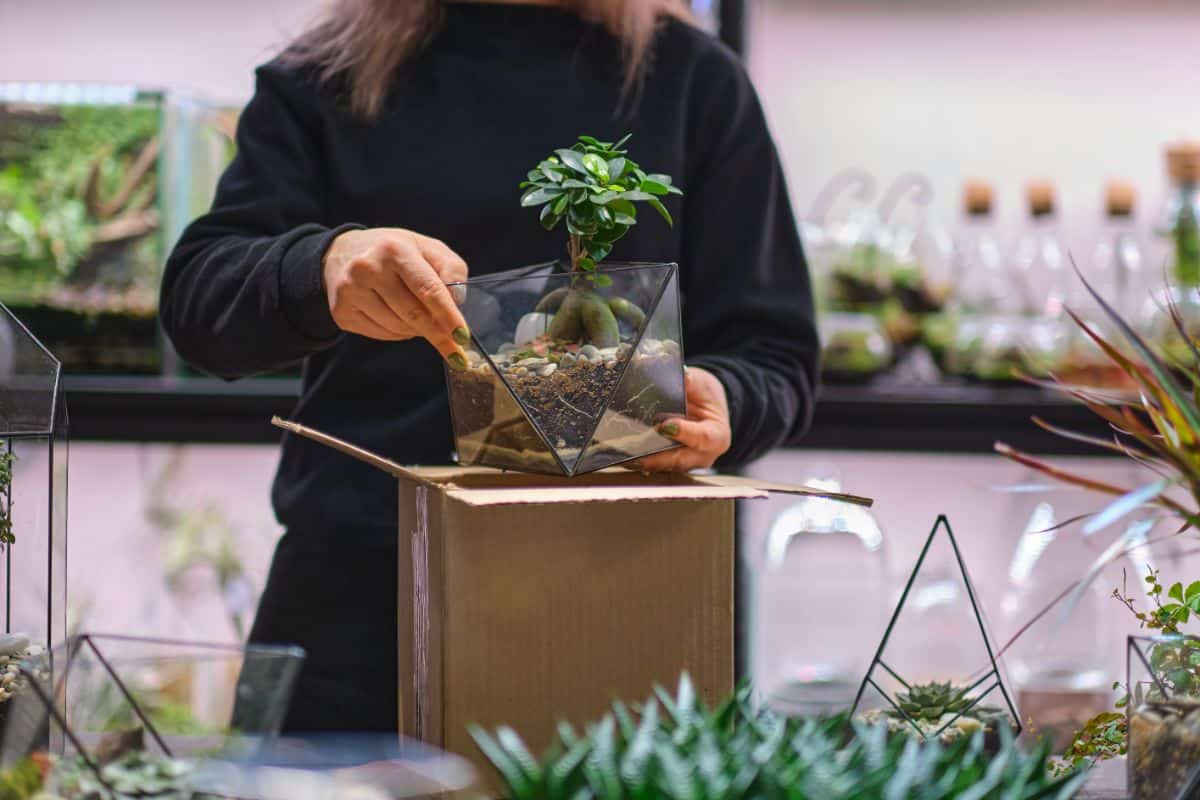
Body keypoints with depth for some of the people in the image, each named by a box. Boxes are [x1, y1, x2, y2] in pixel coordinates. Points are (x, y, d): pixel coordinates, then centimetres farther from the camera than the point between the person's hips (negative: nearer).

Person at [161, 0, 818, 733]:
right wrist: (322, 267, -26)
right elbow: (197, 300, -4)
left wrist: (717, 398, -19)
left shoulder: (693, 77, 6)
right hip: (356, 596, 1)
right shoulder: (325, 77, 6)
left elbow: (775, 357, 5)